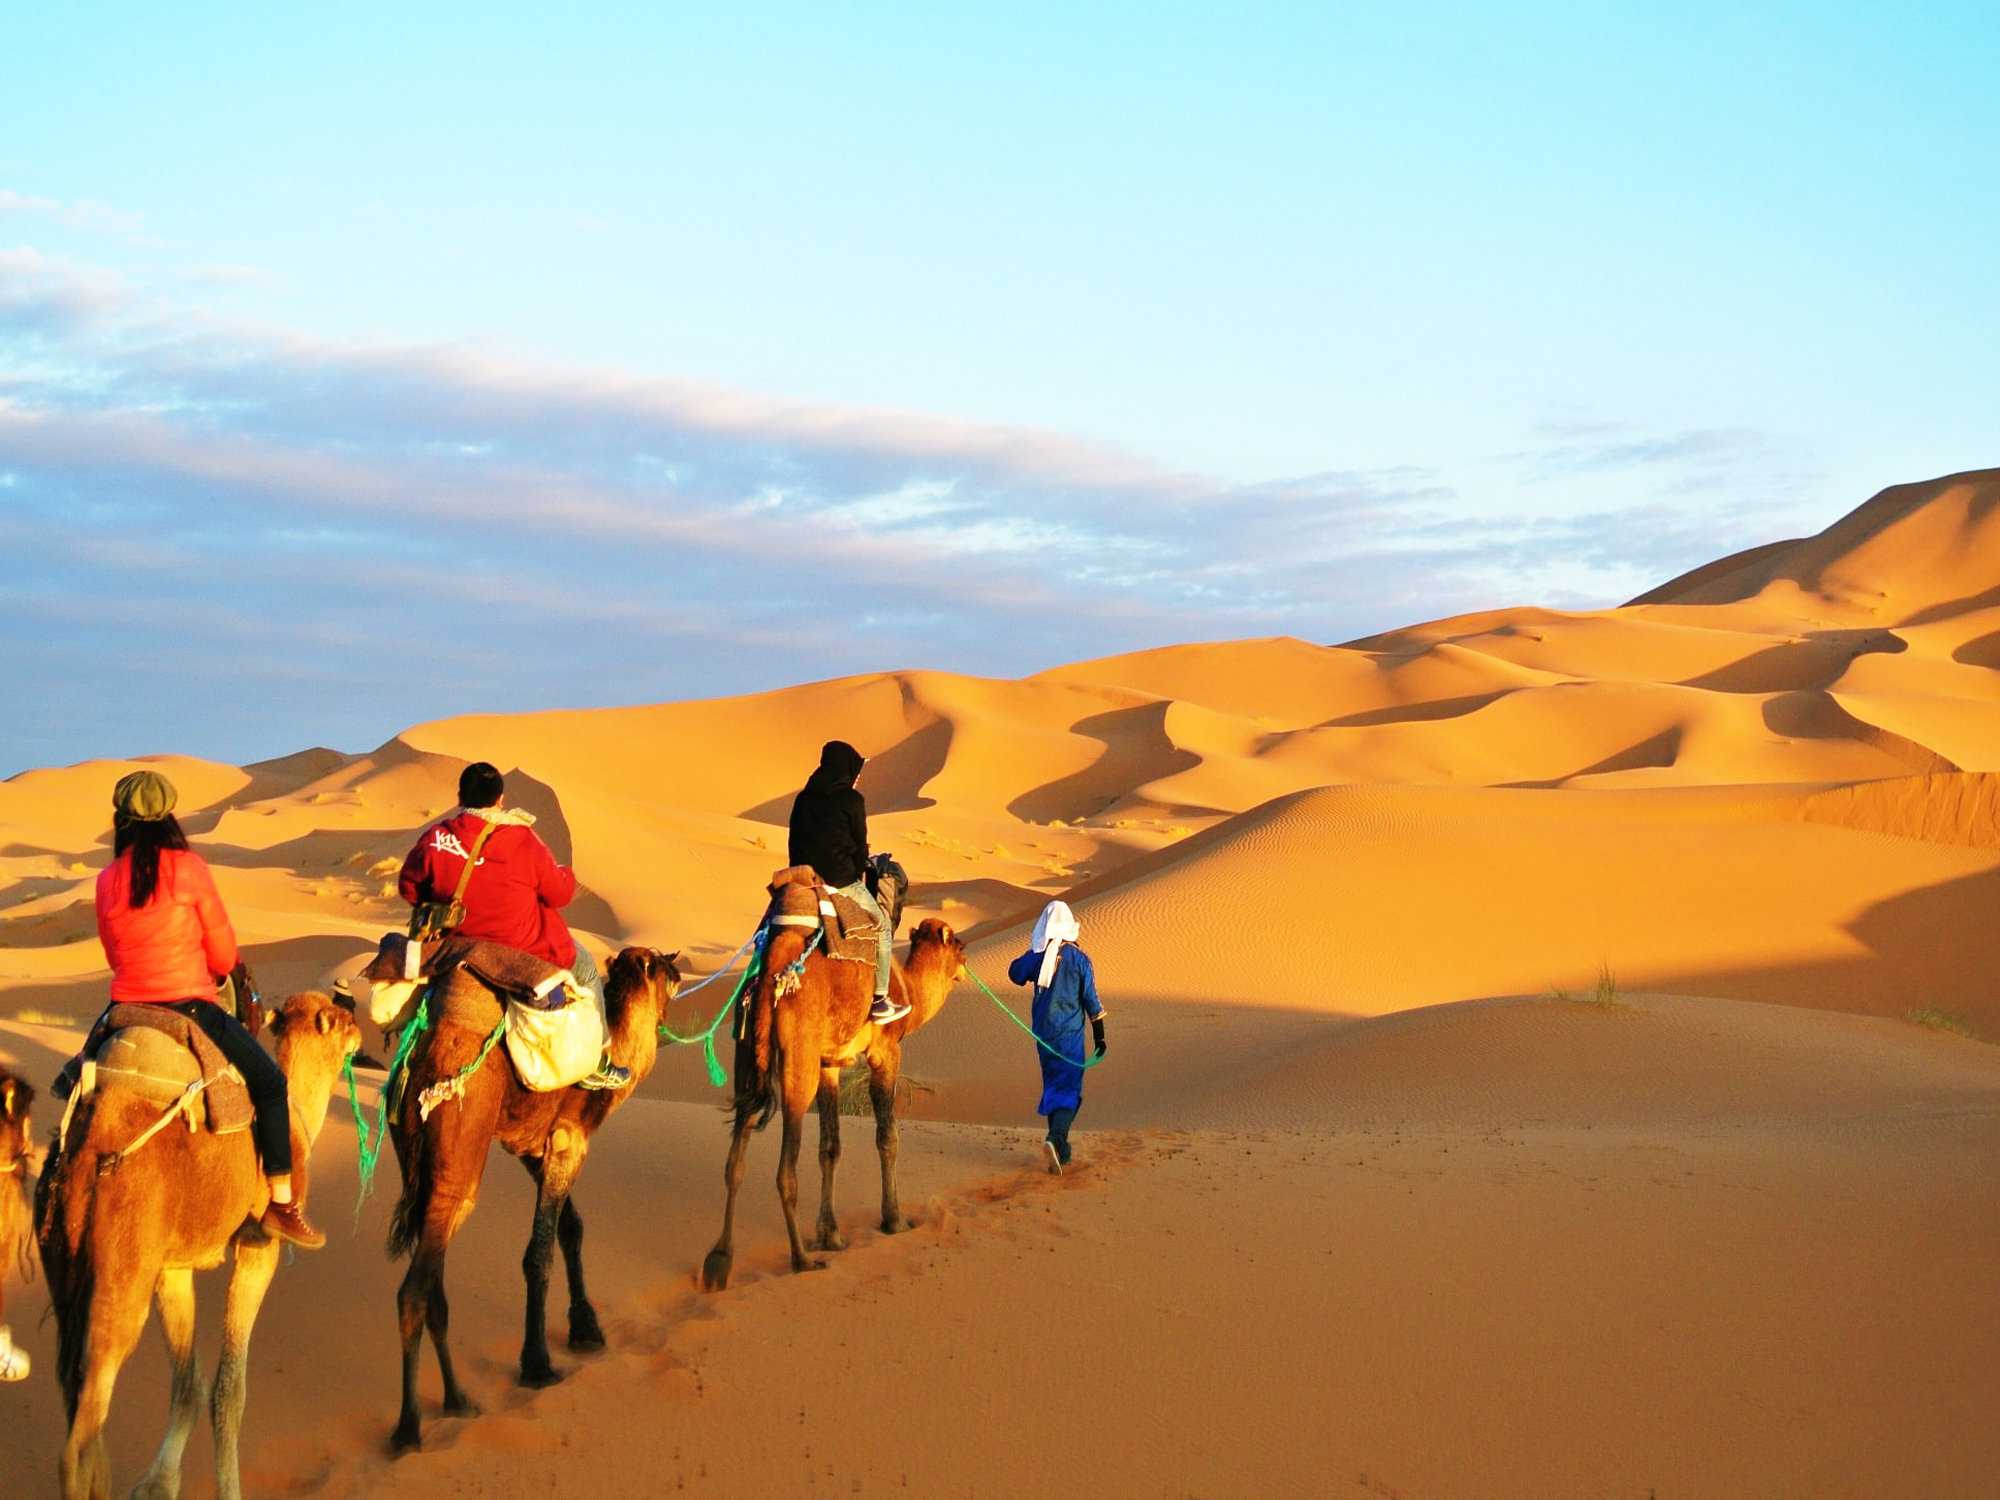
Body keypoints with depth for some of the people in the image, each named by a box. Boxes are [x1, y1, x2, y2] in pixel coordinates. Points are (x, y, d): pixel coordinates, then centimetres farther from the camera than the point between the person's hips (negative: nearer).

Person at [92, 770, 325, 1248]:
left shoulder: (108, 880, 2)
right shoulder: (189, 868, -9)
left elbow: (114, 953, 13)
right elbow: (224, 952, -2)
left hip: (126, 1009, 4)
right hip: (188, 1007, -4)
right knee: (270, 1082, 10)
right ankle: (281, 1204, 6)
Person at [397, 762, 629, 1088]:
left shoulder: (434, 841, -12)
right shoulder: (524, 842, -19)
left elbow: (409, 887, 2)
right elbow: (560, 893, -7)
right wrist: (566, 874, 16)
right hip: (530, 951, -4)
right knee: (585, 969, 23)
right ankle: (596, 1065, 26)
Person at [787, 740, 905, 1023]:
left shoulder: (804, 798, 10)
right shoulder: (851, 800, -6)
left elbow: (793, 843, 12)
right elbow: (859, 844, -3)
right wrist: (860, 875, 12)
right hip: (841, 881, -5)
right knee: (881, 926, 12)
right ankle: (880, 1002, 9)